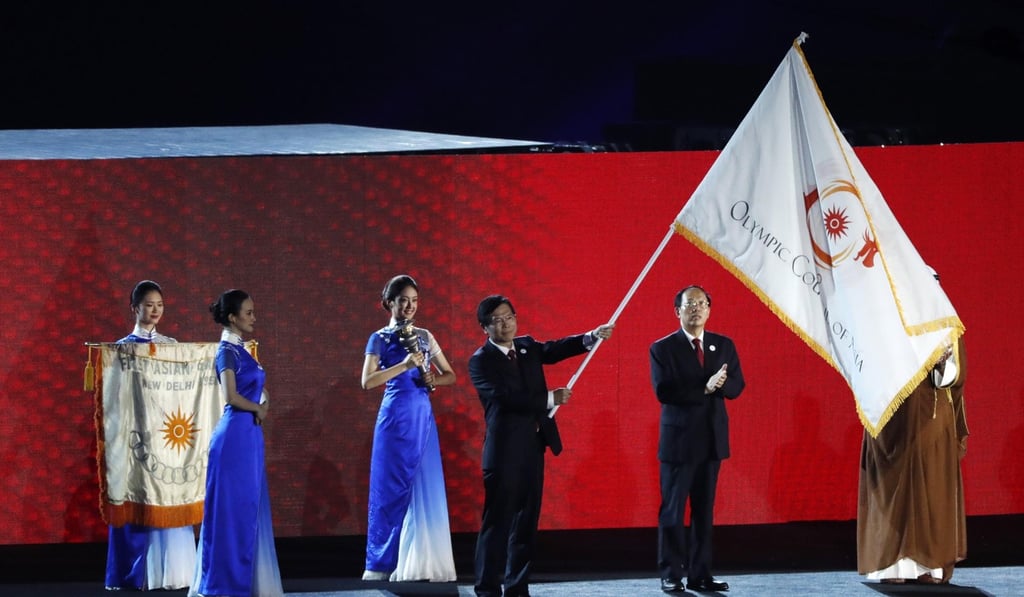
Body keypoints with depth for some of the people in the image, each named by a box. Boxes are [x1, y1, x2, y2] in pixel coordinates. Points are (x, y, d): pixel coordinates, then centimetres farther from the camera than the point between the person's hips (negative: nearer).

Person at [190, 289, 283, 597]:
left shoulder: (241, 350, 15)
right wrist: (258, 409, -5)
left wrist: (264, 404, -3)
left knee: (249, 507, 11)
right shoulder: (227, 350, -11)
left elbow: (259, 389, 19)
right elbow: (231, 396, -20)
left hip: (249, 434, 9)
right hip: (236, 435, -9)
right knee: (234, 507, -5)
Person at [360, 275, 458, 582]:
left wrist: (434, 379, -5)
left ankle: (422, 561, 5)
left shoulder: (425, 337, 12)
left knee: (426, 487, 1)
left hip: (423, 416, 5)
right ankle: (382, 563, 1)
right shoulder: (380, 339, -2)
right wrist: (405, 365, -19)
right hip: (396, 417, -5)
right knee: (392, 487, -4)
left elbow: (451, 375, 17)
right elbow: (367, 381, -13)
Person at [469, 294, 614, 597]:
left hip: (532, 447, 7)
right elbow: (506, 397, -19)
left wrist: (592, 337, -15)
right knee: (497, 521, -6)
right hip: (505, 449, -7)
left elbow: (556, 349, 1)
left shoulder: (527, 346, 13)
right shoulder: (481, 361, -8)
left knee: (527, 520, 9)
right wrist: (551, 399, -18)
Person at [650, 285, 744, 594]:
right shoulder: (663, 348, -5)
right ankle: (671, 576, 5)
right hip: (679, 439, -4)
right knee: (673, 510, -1)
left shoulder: (724, 345, 8)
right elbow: (664, 392, -16)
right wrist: (706, 387, -22)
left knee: (704, 510, 8)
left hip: (712, 438, 4)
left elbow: (736, 386, 2)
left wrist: (719, 384, -20)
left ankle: (700, 574, 13)